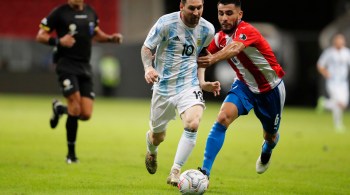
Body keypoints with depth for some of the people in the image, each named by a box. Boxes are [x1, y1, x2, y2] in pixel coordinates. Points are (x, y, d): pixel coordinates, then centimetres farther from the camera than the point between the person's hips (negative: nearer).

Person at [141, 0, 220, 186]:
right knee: (157, 136, 13)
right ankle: (151, 151, 53)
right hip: (163, 86, -1)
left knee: (192, 124, -28)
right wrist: (148, 67, -24)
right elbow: (146, 48, -4)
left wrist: (202, 82, 4)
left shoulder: (207, 29, -4)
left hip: (189, 85, 1)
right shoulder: (166, 23, -14)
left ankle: (174, 173, -18)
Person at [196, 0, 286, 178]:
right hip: (244, 85, 4)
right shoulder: (220, 38, -9)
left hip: (271, 89, -4)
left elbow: (235, 48, -51)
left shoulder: (247, 31, -30)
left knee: (270, 135, 15)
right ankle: (205, 171, -24)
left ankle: (267, 150, 55)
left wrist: (213, 59, -70)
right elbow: (206, 57, -1)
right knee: (222, 118, -23)